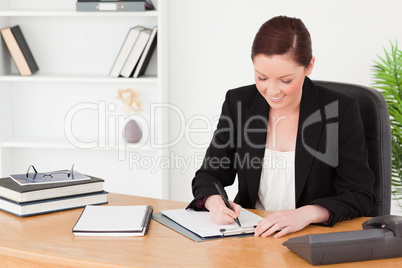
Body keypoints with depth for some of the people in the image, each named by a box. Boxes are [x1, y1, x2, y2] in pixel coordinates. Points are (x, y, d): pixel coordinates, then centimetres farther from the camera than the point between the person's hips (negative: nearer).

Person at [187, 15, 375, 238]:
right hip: (248, 235, 1)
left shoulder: (340, 111, -7)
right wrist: (215, 201, -17)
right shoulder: (238, 103, 1)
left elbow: (360, 195, -8)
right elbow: (209, 174, 7)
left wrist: (306, 213, -26)